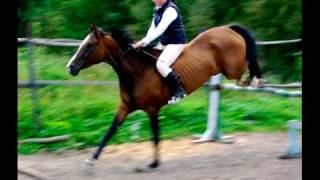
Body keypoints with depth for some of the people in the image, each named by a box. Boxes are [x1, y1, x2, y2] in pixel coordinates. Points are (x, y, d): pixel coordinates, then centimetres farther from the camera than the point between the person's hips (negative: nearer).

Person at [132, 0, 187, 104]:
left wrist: (143, 42, -27)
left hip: (175, 43, -10)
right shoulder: (158, 9, 8)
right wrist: (144, 43, -8)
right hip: (163, 43, 10)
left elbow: (159, 30, -26)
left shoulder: (170, 10, -20)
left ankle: (179, 90, -19)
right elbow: (152, 28, 7)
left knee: (161, 65, -29)